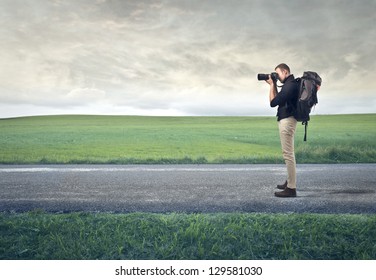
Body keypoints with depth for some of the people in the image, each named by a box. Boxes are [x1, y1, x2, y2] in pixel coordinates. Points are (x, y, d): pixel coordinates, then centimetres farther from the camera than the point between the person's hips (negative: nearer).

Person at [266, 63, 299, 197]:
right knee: (288, 153, 15)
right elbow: (278, 99, 21)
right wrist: (273, 85, 12)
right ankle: (290, 182, 24)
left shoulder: (290, 85, -16)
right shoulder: (289, 84, 16)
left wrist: (271, 85, -5)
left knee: (288, 154, -10)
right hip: (285, 120, 11)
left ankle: (291, 188, -8)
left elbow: (273, 102, -17)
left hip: (287, 121, -11)